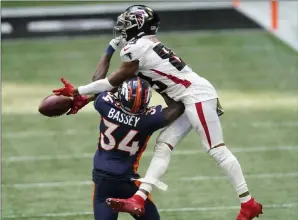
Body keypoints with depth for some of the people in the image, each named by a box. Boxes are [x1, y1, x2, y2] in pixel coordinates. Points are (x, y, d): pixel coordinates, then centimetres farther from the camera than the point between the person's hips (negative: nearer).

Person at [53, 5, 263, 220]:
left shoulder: (136, 49, -11)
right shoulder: (149, 46, 18)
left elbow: (116, 82, -3)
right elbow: (124, 85, 20)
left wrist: (78, 92, 4)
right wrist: (85, 99, 20)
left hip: (197, 96, -10)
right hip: (190, 100, 10)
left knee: (217, 150, -8)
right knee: (163, 145, 5)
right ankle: (139, 200, -1)